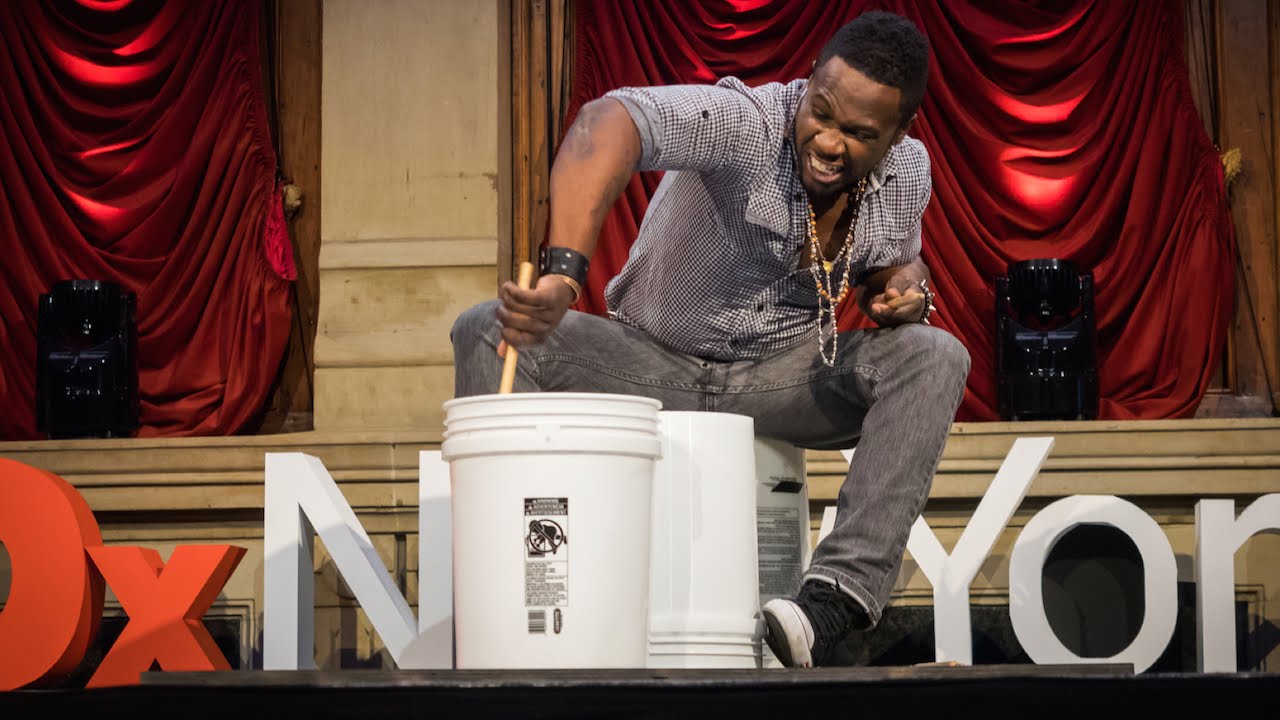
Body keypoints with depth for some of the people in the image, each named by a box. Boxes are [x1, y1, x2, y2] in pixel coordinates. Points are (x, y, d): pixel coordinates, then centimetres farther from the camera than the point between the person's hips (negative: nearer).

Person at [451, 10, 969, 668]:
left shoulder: (907, 173, -7)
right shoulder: (746, 123, -27)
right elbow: (610, 120, -47)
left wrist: (902, 286, -11)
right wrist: (563, 271, -62)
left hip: (785, 378, 3)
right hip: (653, 364, -3)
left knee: (935, 357, -24)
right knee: (487, 333, -26)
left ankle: (838, 599, -34)